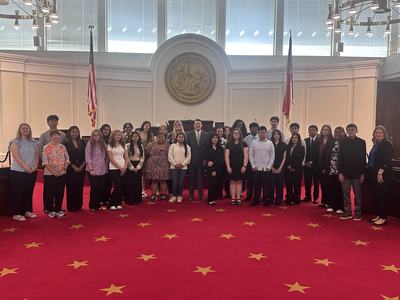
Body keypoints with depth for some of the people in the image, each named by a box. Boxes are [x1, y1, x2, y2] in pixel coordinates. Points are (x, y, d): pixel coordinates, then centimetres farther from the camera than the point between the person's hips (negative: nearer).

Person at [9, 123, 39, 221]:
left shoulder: (34, 143, 12)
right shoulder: (15, 142, -4)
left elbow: (37, 156, 9)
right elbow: (16, 157, -14)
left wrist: (35, 167, -8)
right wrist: (26, 168, -20)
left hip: (32, 172, 5)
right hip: (18, 172, -5)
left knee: (29, 192, 10)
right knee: (17, 193, 0)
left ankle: (27, 211, 21)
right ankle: (16, 214, 6)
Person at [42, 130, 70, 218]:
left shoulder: (63, 147, 7)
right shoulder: (46, 148, -4)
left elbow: (67, 159, 9)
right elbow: (45, 162, -9)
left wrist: (64, 169, -5)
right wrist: (53, 172, -15)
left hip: (61, 174, 3)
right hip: (49, 174, -3)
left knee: (60, 193, 7)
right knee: (50, 193, 4)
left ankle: (58, 209, 19)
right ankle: (50, 210, 16)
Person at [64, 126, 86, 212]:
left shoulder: (82, 143, 9)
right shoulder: (66, 144, -1)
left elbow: (85, 155, 6)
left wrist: (82, 166, -5)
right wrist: (74, 167, -10)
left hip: (81, 168, 3)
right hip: (70, 169, -3)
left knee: (80, 188, 6)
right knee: (71, 188, -1)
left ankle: (78, 206, 15)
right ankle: (71, 207, 8)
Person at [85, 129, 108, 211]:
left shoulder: (104, 145, 11)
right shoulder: (89, 145, -3)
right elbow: (87, 158, -8)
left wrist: (107, 168, 8)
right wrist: (91, 169, -15)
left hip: (103, 171, 4)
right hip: (93, 171, -4)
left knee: (101, 188, 5)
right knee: (94, 188, -3)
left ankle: (98, 205, 18)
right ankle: (92, 206, 10)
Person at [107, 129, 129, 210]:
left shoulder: (123, 145, 13)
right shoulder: (110, 146, 0)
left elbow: (126, 158, 10)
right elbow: (111, 159, -8)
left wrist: (125, 167, -5)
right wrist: (120, 167, -12)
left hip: (123, 169, 4)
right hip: (114, 169, -4)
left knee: (121, 187, 2)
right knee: (117, 187, -11)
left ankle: (118, 204, 12)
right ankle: (112, 204, 2)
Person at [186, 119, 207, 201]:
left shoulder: (205, 134, 3)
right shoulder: (189, 134, 4)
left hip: (201, 160, 0)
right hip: (192, 160, 0)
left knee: (200, 178, 4)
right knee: (192, 178, 6)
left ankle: (200, 194, 13)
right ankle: (191, 195, 14)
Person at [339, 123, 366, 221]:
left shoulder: (361, 142, 0)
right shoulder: (343, 143, 3)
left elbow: (363, 158, 0)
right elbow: (340, 158, 2)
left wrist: (363, 173, -4)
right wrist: (340, 172, -5)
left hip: (357, 173, -1)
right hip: (345, 173, 2)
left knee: (357, 194, 7)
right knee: (346, 193, 6)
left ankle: (358, 212, 16)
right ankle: (347, 212, 14)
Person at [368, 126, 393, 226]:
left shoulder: (387, 144, -8)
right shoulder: (376, 145, 16)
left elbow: (386, 160, -17)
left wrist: (380, 172, -23)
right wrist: (371, 173, 12)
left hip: (383, 175, -8)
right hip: (374, 174, 8)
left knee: (383, 196, -2)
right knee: (376, 196, 11)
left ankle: (383, 218, 5)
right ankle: (379, 215, 21)